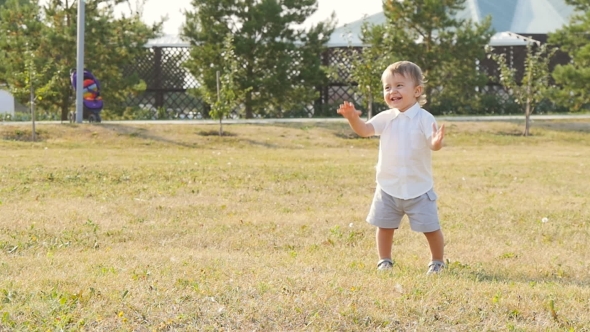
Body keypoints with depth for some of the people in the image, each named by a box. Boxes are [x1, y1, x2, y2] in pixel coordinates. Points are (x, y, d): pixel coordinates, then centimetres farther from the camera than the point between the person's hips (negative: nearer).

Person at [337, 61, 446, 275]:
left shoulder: (424, 119, -11)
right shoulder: (386, 118, 0)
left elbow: (433, 145, -21)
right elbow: (364, 130, -9)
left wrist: (437, 142, -45)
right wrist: (353, 118, -30)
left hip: (419, 188, -3)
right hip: (388, 187, 3)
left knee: (431, 228, 1)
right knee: (384, 225, 10)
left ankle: (437, 262, 19)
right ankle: (384, 261, 26)